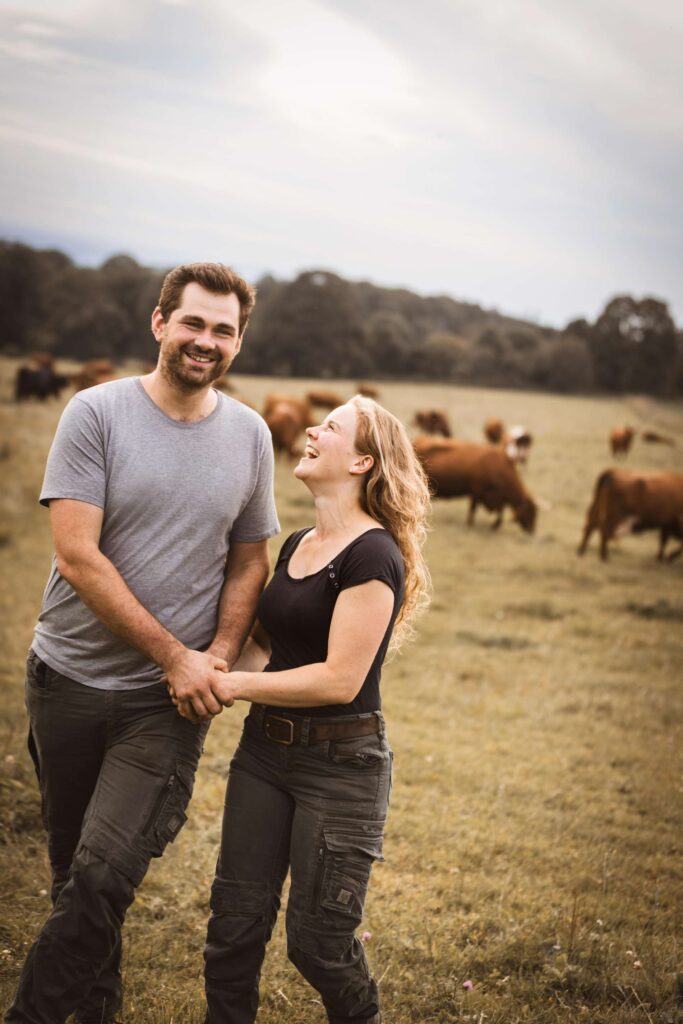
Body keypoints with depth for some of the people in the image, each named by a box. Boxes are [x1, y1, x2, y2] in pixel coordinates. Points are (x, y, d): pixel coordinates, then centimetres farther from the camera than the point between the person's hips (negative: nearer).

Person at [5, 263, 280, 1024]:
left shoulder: (250, 435, 3)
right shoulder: (96, 413, -8)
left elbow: (249, 564, 11)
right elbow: (77, 558, -14)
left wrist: (218, 659, -6)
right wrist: (174, 655, -13)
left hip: (168, 704, 1)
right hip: (68, 680, 0)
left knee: (101, 880, -11)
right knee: (72, 870, 15)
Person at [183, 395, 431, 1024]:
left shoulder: (372, 556, -17)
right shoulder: (296, 546, 10)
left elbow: (340, 679, -22)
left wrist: (234, 684, -17)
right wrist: (220, 677, -6)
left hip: (341, 763, -7)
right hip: (265, 748, 7)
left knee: (317, 940, 5)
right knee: (236, 920, 10)